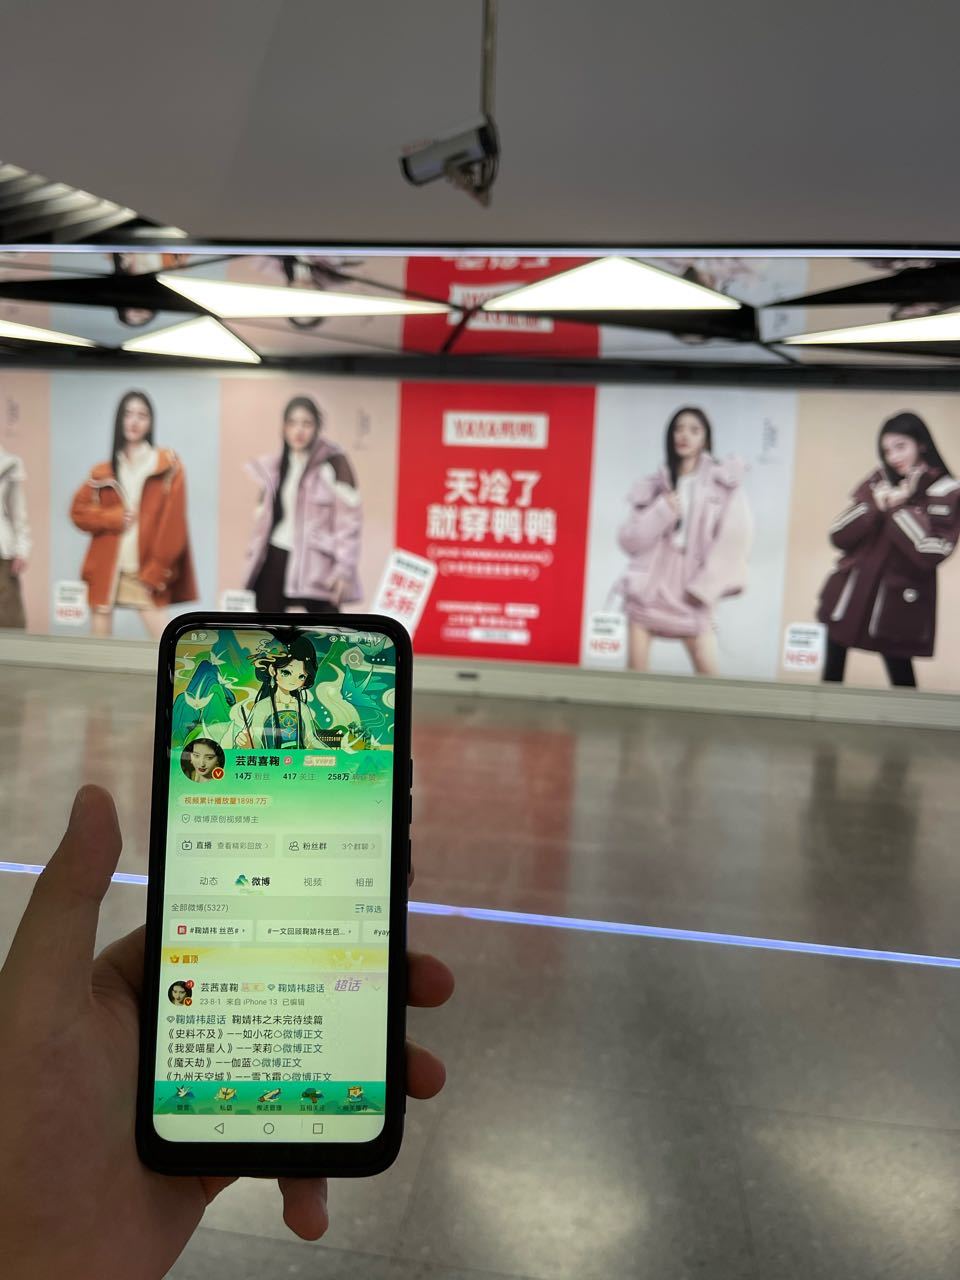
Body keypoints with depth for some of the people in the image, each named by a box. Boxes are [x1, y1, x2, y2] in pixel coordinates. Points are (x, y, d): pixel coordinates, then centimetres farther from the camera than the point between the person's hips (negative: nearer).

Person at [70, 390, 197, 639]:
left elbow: (173, 523, -6)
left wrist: (156, 570, -11)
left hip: (146, 572, -3)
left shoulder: (168, 466, 0)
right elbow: (78, 511, 8)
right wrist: (113, 517, -10)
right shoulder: (103, 471, 10)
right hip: (106, 570, 3)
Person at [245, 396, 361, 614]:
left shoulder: (334, 464, -4)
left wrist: (344, 569, -16)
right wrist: (254, 561, 16)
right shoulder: (274, 467, 13)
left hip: (314, 569, -5)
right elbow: (264, 518, 18)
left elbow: (349, 520, -9)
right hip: (274, 564, 6)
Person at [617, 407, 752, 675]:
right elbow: (630, 539, 2)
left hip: (689, 590, -1)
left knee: (707, 671, -6)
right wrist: (662, 511, -12)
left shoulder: (723, 482, 2)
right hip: (648, 586, 2)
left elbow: (735, 538, -6)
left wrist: (704, 586, -10)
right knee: (636, 670, 2)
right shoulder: (654, 485, 8)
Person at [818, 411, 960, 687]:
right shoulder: (878, 481, 8)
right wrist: (876, 505, -11)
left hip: (897, 605, -4)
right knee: (832, 674, 10)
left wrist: (899, 507, -13)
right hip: (849, 595, 5)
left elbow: (929, 554, -18)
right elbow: (839, 537, 2)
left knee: (901, 679, 1)